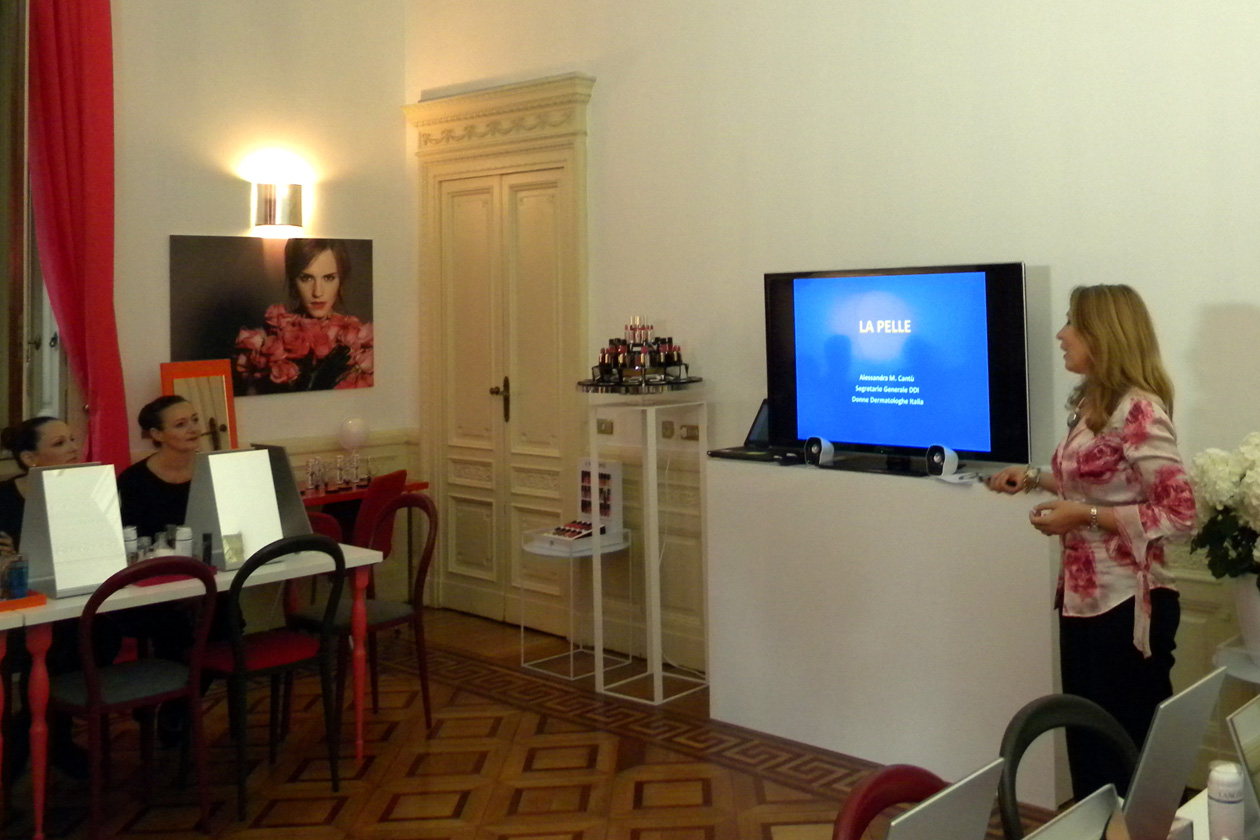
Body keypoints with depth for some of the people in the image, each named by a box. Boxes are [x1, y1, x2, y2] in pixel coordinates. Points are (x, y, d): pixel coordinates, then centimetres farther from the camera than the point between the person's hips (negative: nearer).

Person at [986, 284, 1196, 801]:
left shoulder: (1139, 410, -18)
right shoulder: (1092, 403, 9)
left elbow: (1178, 514, -21)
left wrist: (1084, 517, -22)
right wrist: (1035, 479, 10)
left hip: (1127, 604, -9)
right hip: (1083, 598, 9)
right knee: (1087, 738, 18)